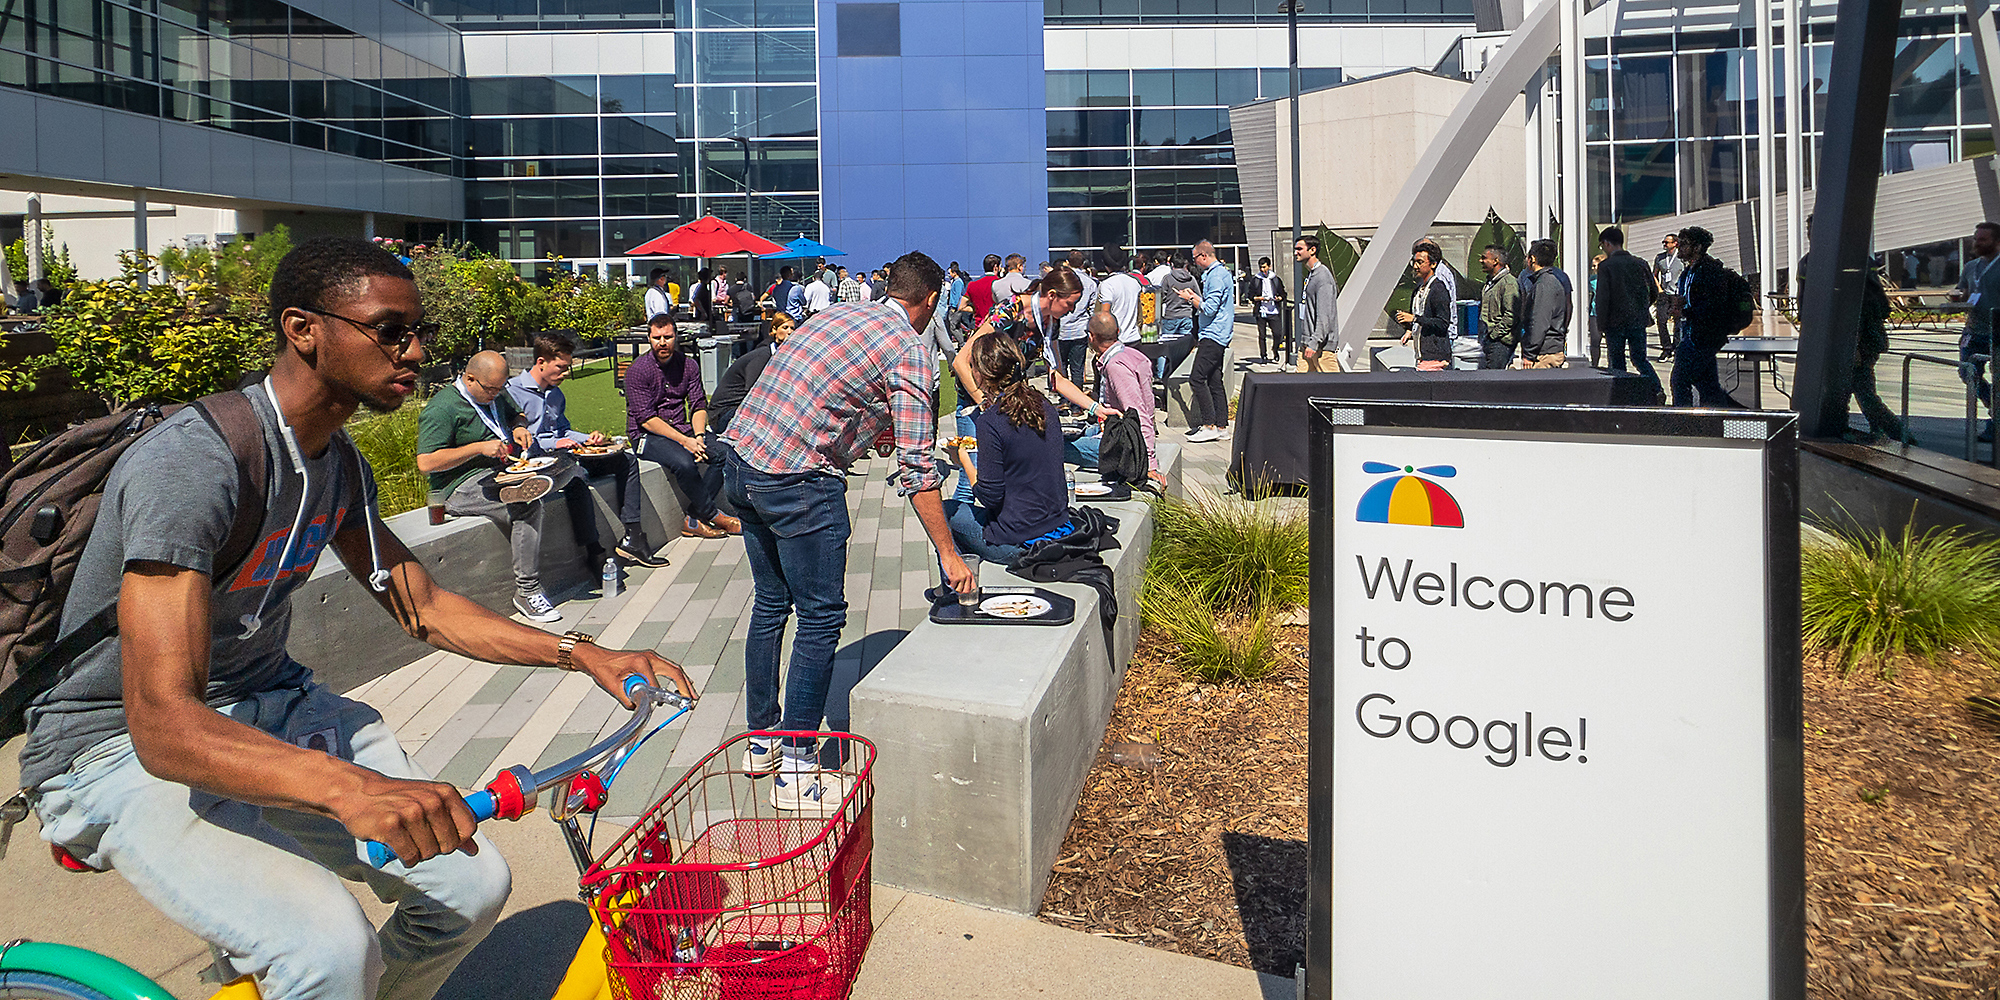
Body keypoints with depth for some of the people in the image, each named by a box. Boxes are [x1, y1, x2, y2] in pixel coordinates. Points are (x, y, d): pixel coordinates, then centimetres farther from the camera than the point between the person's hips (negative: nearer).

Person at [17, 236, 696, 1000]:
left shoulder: (337, 462, 1)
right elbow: (163, 723, -35)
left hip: (265, 706, 8)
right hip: (124, 749, -8)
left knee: (473, 885, -7)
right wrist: (350, 788, -52)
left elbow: (422, 608, 10)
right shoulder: (194, 462, -27)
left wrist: (582, 654, -3)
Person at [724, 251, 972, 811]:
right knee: (821, 618, 2)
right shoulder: (910, 350, -5)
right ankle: (796, 769, 7)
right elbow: (916, 469, -9)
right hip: (799, 481, -8)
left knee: (771, 605, 20)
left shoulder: (837, 313, 17)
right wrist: (949, 554, -4)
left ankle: (762, 740, 32)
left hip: (742, 457, 8)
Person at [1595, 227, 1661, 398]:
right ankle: (1656, 389, -9)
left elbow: (1603, 297, -13)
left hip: (1616, 322, -4)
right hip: (1638, 320, 4)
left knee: (1617, 362, 6)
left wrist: (1602, 324, -6)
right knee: (1640, 359, 11)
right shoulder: (1640, 264, 5)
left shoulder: (1606, 266, -9)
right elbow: (1652, 292, 11)